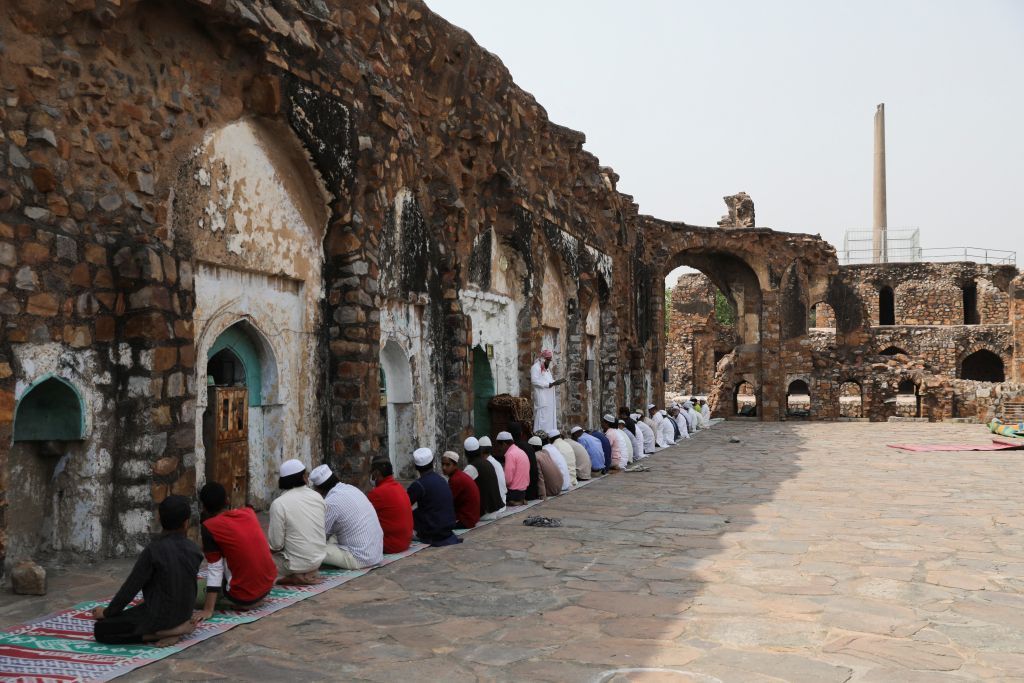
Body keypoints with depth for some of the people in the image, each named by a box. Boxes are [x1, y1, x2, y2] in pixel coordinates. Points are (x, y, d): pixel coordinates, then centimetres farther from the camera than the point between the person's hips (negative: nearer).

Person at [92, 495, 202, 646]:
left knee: (100, 629, 2)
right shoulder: (194, 551, -2)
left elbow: (131, 587, -12)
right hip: (183, 615, 7)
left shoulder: (153, 550, -18)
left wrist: (107, 612, 3)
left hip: (159, 616, -7)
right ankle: (174, 628, 6)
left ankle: (163, 632, -10)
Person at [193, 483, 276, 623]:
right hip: (268, 584, 6)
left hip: (243, 598, -6)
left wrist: (208, 610, -10)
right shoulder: (248, 512, 3)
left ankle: (240, 603, 5)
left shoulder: (209, 527, -12)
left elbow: (215, 569, -13)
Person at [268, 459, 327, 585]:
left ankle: (297, 577, 1)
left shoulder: (278, 504, -16)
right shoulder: (317, 497, -1)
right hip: (319, 559, 6)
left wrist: (269, 532, 7)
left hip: (297, 564, -6)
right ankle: (310, 572, 10)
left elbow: (276, 545, -16)